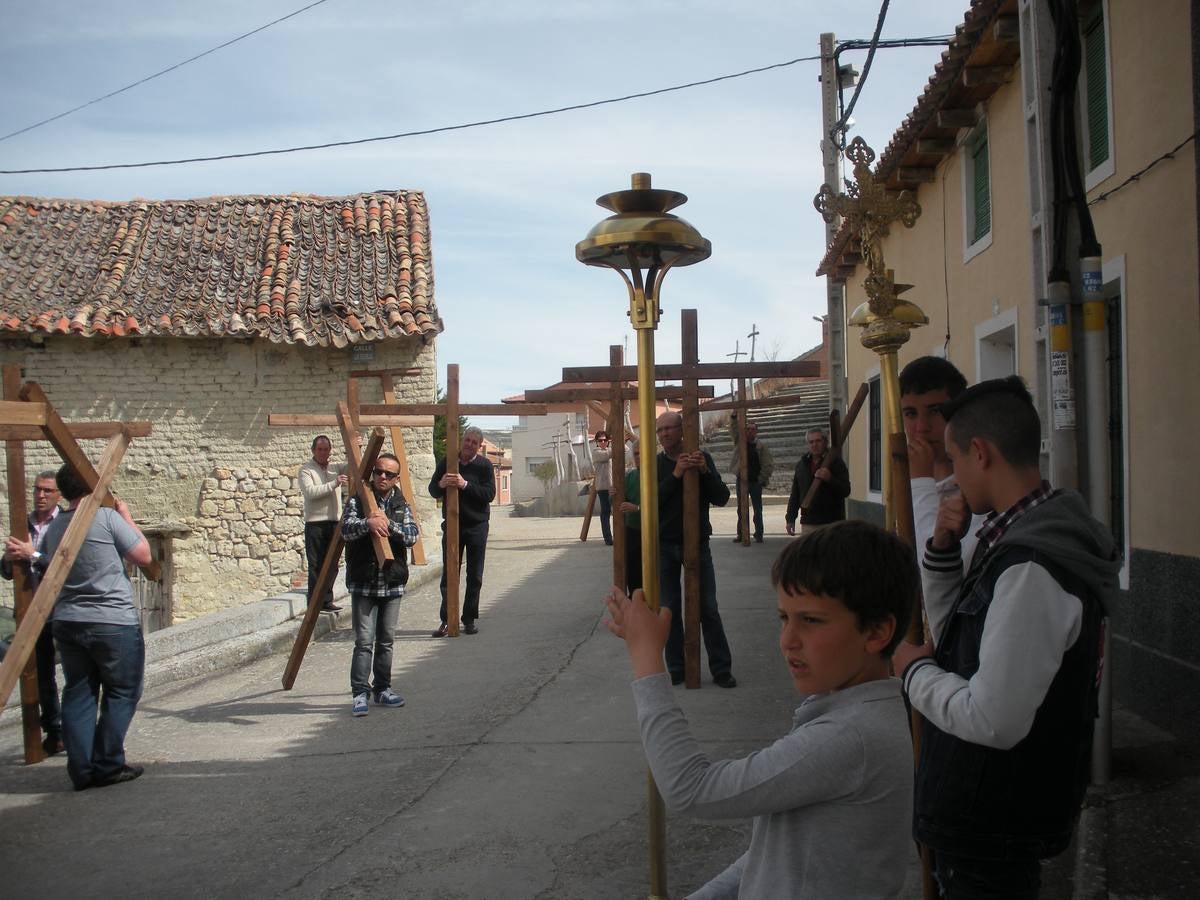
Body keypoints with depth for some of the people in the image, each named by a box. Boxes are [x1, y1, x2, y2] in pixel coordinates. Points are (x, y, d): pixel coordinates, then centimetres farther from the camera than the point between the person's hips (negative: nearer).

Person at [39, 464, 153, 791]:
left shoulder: (54, 528, 7)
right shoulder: (107, 517, -13)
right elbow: (144, 556, -6)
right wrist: (128, 519, 5)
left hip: (67, 623, 6)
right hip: (113, 622, -6)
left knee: (78, 694, 11)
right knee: (121, 692, 6)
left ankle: (82, 770, 12)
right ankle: (107, 766, 7)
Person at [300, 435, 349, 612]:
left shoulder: (336, 469, 16)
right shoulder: (306, 470, -1)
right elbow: (310, 492, -16)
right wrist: (334, 483, -22)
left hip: (334, 522, 5)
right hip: (315, 524, -5)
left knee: (332, 565, 8)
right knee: (316, 566, -3)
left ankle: (327, 601, 16)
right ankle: (314, 604, 1)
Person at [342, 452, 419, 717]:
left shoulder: (401, 505, 9)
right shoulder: (357, 501, 1)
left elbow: (412, 536, -5)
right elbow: (346, 529, -15)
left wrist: (388, 523, -19)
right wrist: (368, 523, -34)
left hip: (392, 583, 3)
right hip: (363, 583, -3)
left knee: (386, 641, 11)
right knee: (364, 641, -6)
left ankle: (382, 688, 22)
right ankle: (360, 693, 0)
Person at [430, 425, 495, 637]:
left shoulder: (484, 465, -3)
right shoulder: (446, 462, 2)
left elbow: (489, 494, -14)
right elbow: (433, 491, 4)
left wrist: (465, 485, -25)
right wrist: (441, 485, -19)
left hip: (477, 526, -1)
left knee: (475, 576, 4)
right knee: (448, 574, 2)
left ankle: (469, 620, 14)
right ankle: (446, 620, 9)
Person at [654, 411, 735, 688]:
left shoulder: (702, 458, 1)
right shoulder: (655, 464, 1)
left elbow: (722, 498, -4)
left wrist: (705, 471, -19)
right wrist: (676, 474, -22)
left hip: (698, 543, -1)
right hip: (665, 545, 1)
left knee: (708, 608, 1)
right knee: (670, 610, 6)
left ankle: (721, 669, 7)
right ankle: (675, 669, 15)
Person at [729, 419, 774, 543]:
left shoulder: (762, 447, 0)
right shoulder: (739, 443, 4)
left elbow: (769, 464, -1)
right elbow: (734, 429, -7)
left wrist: (763, 479, -7)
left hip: (756, 482, -2)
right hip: (741, 480, 2)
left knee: (758, 509, 2)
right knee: (741, 509, 8)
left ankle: (758, 534, 7)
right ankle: (740, 533, 15)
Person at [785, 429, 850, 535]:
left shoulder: (836, 463, 0)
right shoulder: (801, 465, 13)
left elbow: (846, 491, -9)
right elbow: (795, 494, 17)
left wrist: (830, 479, -25)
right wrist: (790, 518, 13)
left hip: (832, 523, -3)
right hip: (808, 524, 3)